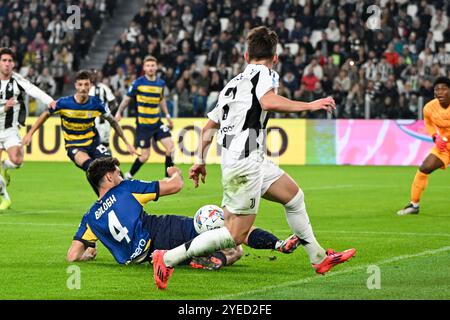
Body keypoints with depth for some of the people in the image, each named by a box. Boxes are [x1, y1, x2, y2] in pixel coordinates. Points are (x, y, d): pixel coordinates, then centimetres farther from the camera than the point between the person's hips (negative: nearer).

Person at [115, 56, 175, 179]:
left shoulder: (161, 83, 4)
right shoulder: (138, 83, -8)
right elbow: (127, 98, 1)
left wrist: (167, 115, 19)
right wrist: (119, 112, -10)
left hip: (157, 122, 4)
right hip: (143, 124, -4)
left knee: (170, 146, -11)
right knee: (145, 155, -5)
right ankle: (129, 176, 18)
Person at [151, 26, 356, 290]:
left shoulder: (234, 82, 20)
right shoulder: (265, 73, -3)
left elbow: (209, 127, 23)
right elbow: (269, 102, -26)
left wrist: (201, 161, 32)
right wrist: (309, 105, -19)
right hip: (245, 162, -10)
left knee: (294, 196, 23)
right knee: (236, 235, -10)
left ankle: (319, 258, 31)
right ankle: (169, 258, -9)